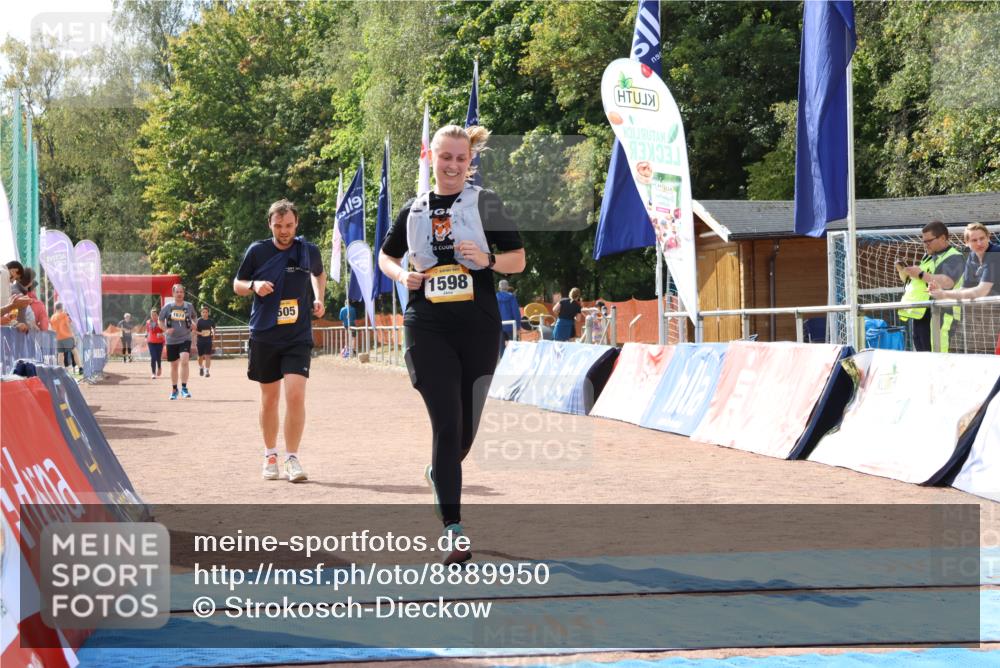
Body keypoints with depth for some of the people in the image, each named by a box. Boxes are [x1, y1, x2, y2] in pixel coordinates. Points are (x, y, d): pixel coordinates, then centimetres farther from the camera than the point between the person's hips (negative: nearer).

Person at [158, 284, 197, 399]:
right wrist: (166, 330, -11)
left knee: (184, 361, -22)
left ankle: (184, 388, -15)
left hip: (185, 339, -1)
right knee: (174, 365, 9)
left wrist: (193, 323, -3)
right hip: (171, 340, 1)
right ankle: (174, 390, 25)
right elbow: (160, 321, 7)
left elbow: (193, 317, 19)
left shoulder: (189, 306, 1)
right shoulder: (167, 307, -1)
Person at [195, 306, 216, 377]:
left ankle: (207, 371, -8)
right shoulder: (199, 321, -6)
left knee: (208, 356, -8)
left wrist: (213, 333, 3)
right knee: (200, 356, 11)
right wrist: (200, 333, -22)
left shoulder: (211, 321, 2)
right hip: (200, 341, -1)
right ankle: (201, 368, 38)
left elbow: (213, 328, 20)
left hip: (208, 340, 1)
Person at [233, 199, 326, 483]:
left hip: (298, 336, -1)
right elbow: (237, 285, 9)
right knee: (269, 398, 10)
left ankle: (292, 458, -6)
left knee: (295, 395, -15)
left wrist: (318, 298, 8)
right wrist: (254, 285, -12)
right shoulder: (257, 251, -1)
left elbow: (319, 274, 24)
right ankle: (270, 456, 26)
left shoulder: (309, 251, 2)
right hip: (264, 335, 1)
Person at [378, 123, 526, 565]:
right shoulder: (414, 209, 9)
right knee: (447, 423, -10)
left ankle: (439, 473, 45)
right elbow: (386, 256, 22)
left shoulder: (485, 203, 3)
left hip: (478, 328, 0)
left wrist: (488, 259, -17)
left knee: (467, 425, 10)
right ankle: (454, 531, -9)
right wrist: (402, 275, 0)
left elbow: (518, 259, 3)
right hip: (427, 329, 0)